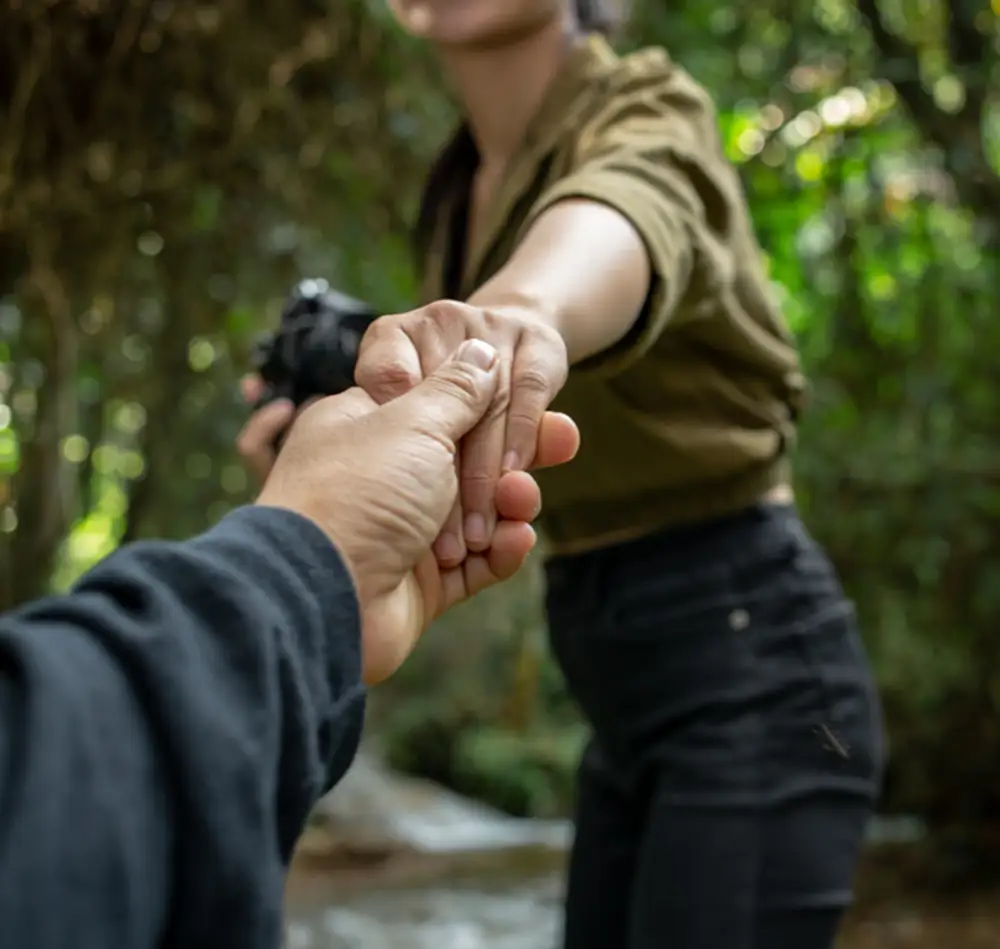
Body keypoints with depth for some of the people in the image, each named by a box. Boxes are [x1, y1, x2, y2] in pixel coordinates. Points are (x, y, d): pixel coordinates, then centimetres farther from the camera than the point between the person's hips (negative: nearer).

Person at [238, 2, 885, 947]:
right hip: (616, 660, 7)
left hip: (743, 642, -7)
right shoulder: (457, 193, 11)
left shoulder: (645, 114, -12)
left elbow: (630, 207, -37)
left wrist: (525, 306, -59)